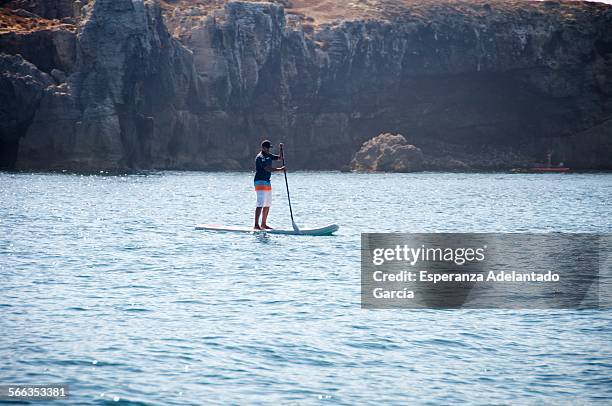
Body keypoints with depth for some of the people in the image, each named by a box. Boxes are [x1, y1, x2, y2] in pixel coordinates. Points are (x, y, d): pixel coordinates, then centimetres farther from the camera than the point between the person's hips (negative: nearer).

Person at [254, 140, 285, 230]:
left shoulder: (269, 156, 15)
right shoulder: (260, 157, -13)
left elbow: (280, 158, 21)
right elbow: (268, 169, -22)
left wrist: (281, 149, 5)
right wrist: (280, 169, -22)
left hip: (267, 182, 9)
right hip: (260, 182, -9)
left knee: (267, 205, 10)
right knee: (260, 204, -15)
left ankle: (263, 224, 17)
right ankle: (256, 225, -18)